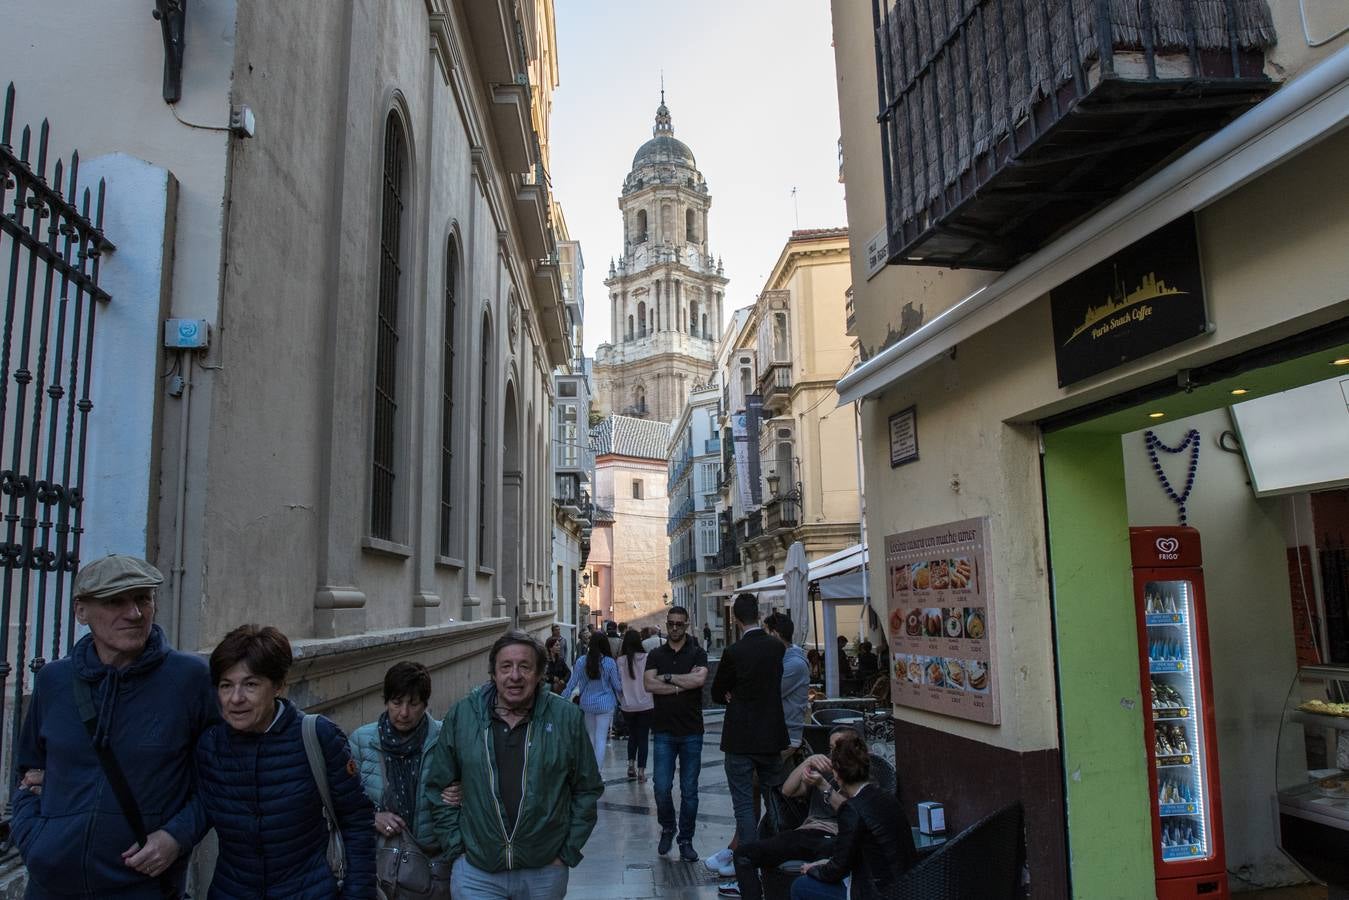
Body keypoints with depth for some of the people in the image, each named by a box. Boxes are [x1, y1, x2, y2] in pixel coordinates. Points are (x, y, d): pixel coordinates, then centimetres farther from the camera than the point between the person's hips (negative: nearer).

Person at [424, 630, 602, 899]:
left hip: (545, 873, 0)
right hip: (475, 874, 0)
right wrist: (455, 848, 1)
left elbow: (588, 789, 1)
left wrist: (568, 852, 0)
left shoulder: (567, 718, -6)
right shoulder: (461, 716, -4)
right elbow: (439, 787, 5)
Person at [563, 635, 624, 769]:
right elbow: (616, 685, -3)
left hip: (587, 703, 3)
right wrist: (623, 694, 17)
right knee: (601, 739, 1)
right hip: (605, 704, -3)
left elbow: (572, 683, -3)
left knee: (591, 737, 18)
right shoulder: (609, 662, -11)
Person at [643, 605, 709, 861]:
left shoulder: (697, 653, 3)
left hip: (691, 731, -1)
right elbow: (649, 684, -8)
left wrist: (667, 678, -9)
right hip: (663, 731, 1)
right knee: (662, 787, -2)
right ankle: (667, 829, 24)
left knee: (689, 790, 5)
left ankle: (686, 840, 19)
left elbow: (699, 679, -17)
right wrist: (682, 685, -13)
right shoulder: (656, 655, 7)